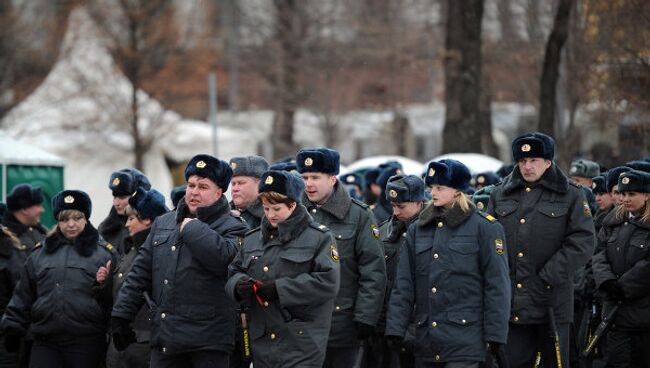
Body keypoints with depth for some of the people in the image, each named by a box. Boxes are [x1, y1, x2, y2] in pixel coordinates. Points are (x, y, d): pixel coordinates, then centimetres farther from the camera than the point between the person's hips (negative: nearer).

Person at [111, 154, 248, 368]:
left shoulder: (231, 228, -1)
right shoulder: (163, 224, 18)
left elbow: (223, 257, -23)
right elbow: (141, 271, 18)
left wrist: (191, 227, -11)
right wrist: (122, 314, 12)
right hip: (164, 337, 5)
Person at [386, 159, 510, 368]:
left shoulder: (485, 227, -2)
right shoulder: (418, 230, 13)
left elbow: (497, 285, -4)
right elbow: (404, 285, 11)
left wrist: (495, 335, -8)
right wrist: (395, 328, 2)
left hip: (464, 341, -5)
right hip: (426, 340, 5)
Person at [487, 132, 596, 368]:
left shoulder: (571, 196, 1)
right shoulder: (500, 195, 12)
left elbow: (582, 243, -7)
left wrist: (547, 279, -13)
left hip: (551, 304, -3)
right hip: (510, 302, 3)